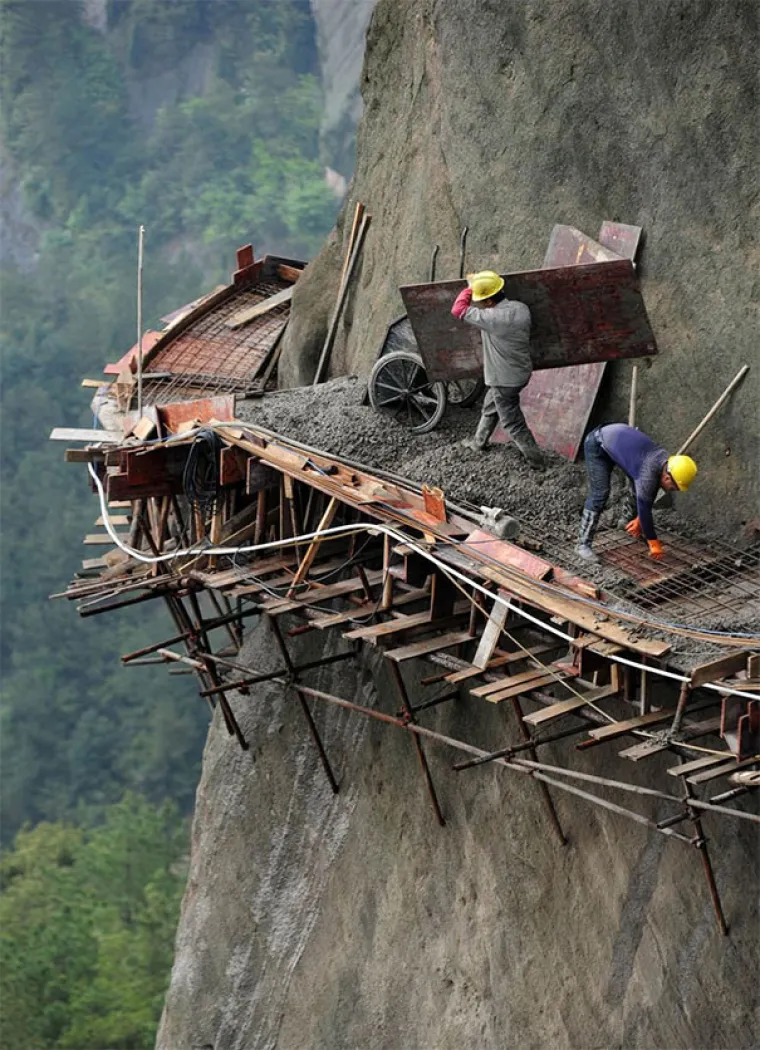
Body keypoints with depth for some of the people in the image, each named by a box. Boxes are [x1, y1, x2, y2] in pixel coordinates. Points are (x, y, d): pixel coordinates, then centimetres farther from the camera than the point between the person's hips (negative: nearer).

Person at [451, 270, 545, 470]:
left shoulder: (493, 318, -32)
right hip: (522, 371, 9)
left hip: (504, 380, -9)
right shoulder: (521, 308, -8)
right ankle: (479, 442, 48)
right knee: (490, 407, 29)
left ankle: (536, 461, 17)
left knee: (513, 423, 7)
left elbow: (459, 310, -22)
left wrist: (470, 286, -8)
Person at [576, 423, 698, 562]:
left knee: (638, 488, 11)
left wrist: (638, 519, 11)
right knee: (600, 494, -18)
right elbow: (644, 509, -26)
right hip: (597, 445, -9)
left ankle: (630, 523, 34)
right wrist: (654, 543, -17)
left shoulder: (666, 463, -9)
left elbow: (648, 497, 6)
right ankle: (583, 544, -14)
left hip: (618, 437, 9)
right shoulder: (648, 474, -34)